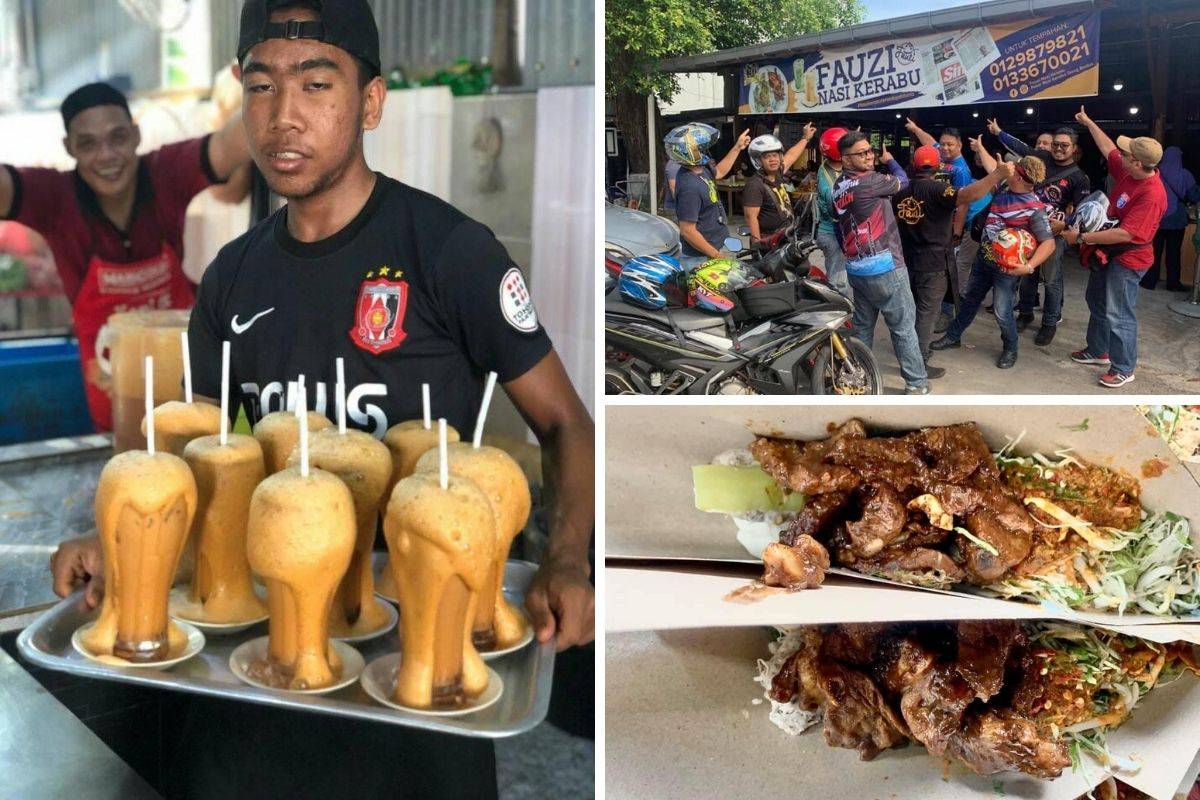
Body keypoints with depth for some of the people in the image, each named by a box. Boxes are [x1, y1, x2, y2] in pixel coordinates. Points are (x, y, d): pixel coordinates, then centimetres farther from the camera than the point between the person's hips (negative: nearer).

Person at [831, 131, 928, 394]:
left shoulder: (839, 186, 8)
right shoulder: (867, 181, -18)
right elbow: (902, 181, -3)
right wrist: (889, 160, 16)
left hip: (856, 267, 8)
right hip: (884, 266, -8)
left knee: (862, 325, 16)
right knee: (903, 326, 1)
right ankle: (917, 382, 8)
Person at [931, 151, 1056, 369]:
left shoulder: (1035, 209, -23)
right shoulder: (1005, 187, -4)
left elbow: (1048, 243, -24)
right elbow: (994, 168, 17)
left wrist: (1028, 267, -36)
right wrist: (980, 148, 28)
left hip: (1006, 267, -7)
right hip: (983, 258, 7)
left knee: (1002, 312, -2)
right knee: (970, 299, 21)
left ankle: (1010, 349, 23)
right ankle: (953, 336, 38)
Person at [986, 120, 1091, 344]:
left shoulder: (1079, 178, -7)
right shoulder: (1042, 158, 2)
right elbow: (1019, 146, 16)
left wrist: (1064, 223, -26)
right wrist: (998, 132, 20)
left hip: (1054, 233, -4)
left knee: (1051, 280, -1)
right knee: (1027, 274, 13)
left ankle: (1050, 322, 10)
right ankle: (1026, 313, 30)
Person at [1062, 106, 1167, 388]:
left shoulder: (1152, 195, -31)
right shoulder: (1129, 171, -6)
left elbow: (1126, 234, -34)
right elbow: (1108, 149, 13)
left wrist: (1082, 237, -30)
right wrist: (1088, 123, 21)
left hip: (1128, 259, -10)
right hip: (1108, 251, 10)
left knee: (1118, 314, -4)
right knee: (1095, 300, 22)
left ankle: (1123, 369, 10)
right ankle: (1098, 351, 38)